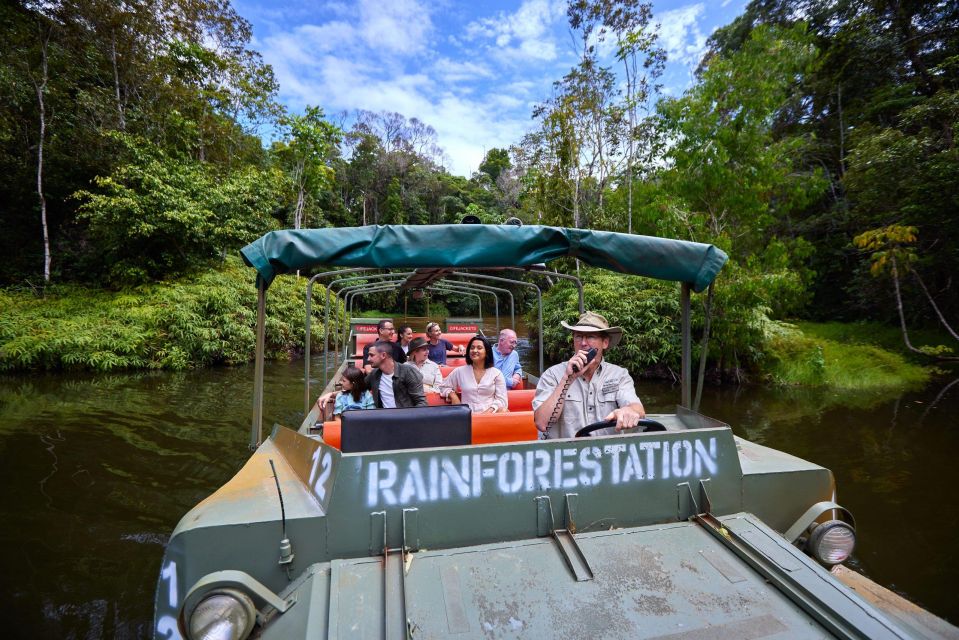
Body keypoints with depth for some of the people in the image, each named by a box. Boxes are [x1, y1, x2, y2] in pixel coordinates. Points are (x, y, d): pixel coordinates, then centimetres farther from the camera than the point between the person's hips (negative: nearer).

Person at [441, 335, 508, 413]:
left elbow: (501, 400, 2)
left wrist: (489, 411, -16)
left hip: (490, 414, 0)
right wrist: (453, 396, 3)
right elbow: (445, 387, 25)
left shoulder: (497, 373, 8)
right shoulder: (459, 371, 12)